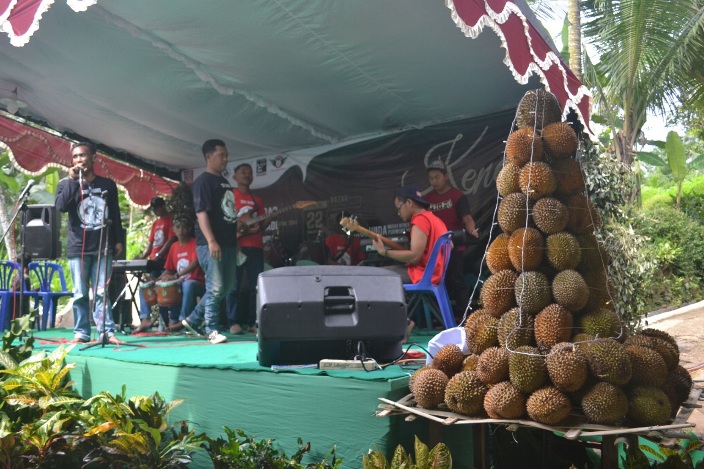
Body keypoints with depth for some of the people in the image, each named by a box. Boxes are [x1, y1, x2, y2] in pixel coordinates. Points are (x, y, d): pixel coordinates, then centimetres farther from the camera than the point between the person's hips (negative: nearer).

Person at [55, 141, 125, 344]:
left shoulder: (107, 184, 10)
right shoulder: (66, 184, 8)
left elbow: (115, 215, 13)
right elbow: (61, 206, -12)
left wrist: (119, 240, 8)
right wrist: (72, 180, -12)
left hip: (103, 247, 0)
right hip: (78, 247, 0)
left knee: (102, 292, -1)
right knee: (80, 293, 1)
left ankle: (107, 332, -3)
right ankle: (81, 332, 6)